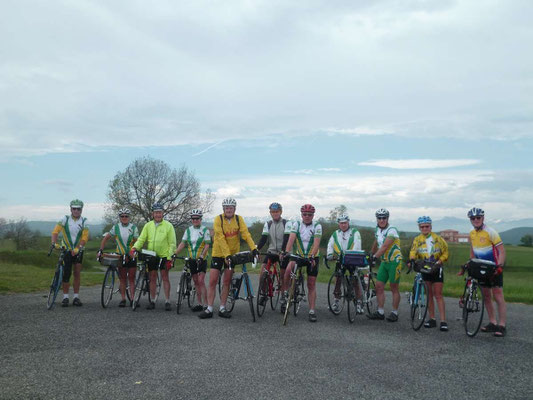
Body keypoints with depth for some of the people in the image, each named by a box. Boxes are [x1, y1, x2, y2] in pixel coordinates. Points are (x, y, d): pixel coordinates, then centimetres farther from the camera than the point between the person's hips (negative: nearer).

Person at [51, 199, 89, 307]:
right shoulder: (65, 219, -4)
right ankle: (65, 297, 4)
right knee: (66, 273, -5)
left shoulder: (84, 221, -2)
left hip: (78, 251, 1)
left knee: (77, 273, 2)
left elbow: (85, 237, -11)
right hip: (66, 250, -1)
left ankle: (76, 297, 10)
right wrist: (54, 243, -32)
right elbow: (56, 231, -15)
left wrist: (79, 248, -25)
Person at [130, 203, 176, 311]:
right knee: (152, 278, 9)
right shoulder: (148, 225, 6)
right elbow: (141, 239, 2)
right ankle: (152, 301, 18)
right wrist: (134, 248, -17)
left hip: (164, 255, -3)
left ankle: (167, 301, 5)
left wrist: (169, 258, -10)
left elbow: (172, 243, -4)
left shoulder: (168, 225, -3)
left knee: (165, 277, -2)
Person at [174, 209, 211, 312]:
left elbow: (207, 245, -8)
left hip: (201, 259, -4)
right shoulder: (188, 230, 9)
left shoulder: (205, 230, -3)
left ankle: (206, 304, -11)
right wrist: (174, 253, -8)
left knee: (201, 281, -13)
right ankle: (199, 304, 14)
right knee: (196, 281, 7)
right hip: (192, 259, 5)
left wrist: (201, 256, -21)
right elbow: (182, 243, 6)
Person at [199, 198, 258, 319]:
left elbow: (246, 234, -13)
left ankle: (222, 309, 13)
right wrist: (226, 254, -28)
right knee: (212, 281, -3)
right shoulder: (218, 219, -12)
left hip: (232, 253, 2)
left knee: (226, 282, 5)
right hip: (218, 253, -2)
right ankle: (209, 309, 4)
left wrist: (253, 248, -28)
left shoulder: (239, 219, -4)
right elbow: (221, 238, -19)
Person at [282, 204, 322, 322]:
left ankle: (312, 311, 7)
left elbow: (316, 243, -21)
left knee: (311, 284, 0)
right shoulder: (297, 224, -5)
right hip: (299, 255, 1)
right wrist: (286, 253, -33)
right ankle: (285, 294, -11)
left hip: (312, 257, -1)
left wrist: (312, 257, -36)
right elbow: (291, 239, -17)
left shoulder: (317, 226, -10)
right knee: (288, 269, -29)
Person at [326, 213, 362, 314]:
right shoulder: (335, 234, 12)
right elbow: (330, 245, 5)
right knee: (338, 279, 3)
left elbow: (357, 245, -12)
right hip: (339, 260, 3)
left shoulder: (354, 232, 1)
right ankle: (336, 300, 12)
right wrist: (329, 254, -15)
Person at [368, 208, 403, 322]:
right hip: (384, 262, 7)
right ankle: (380, 312, 8)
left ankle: (394, 313, 10)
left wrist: (375, 257, -33)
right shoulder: (378, 230, 8)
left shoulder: (392, 230, -17)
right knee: (379, 286, 2)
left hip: (394, 261, -7)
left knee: (394, 288, 1)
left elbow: (385, 247, -27)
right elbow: (376, 244, 24)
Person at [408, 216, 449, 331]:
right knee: (429, 294, 8)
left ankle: (443, 321, -5)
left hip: (436, 269, -2)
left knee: (438, 295, -5)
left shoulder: (437, 238, 0)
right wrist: (412, 259, -32)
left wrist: (440, 261, -15)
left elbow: (445, 252, 2)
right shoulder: (417, 240, 4)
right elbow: (413, 251, -11)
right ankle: (432, 319, 15)